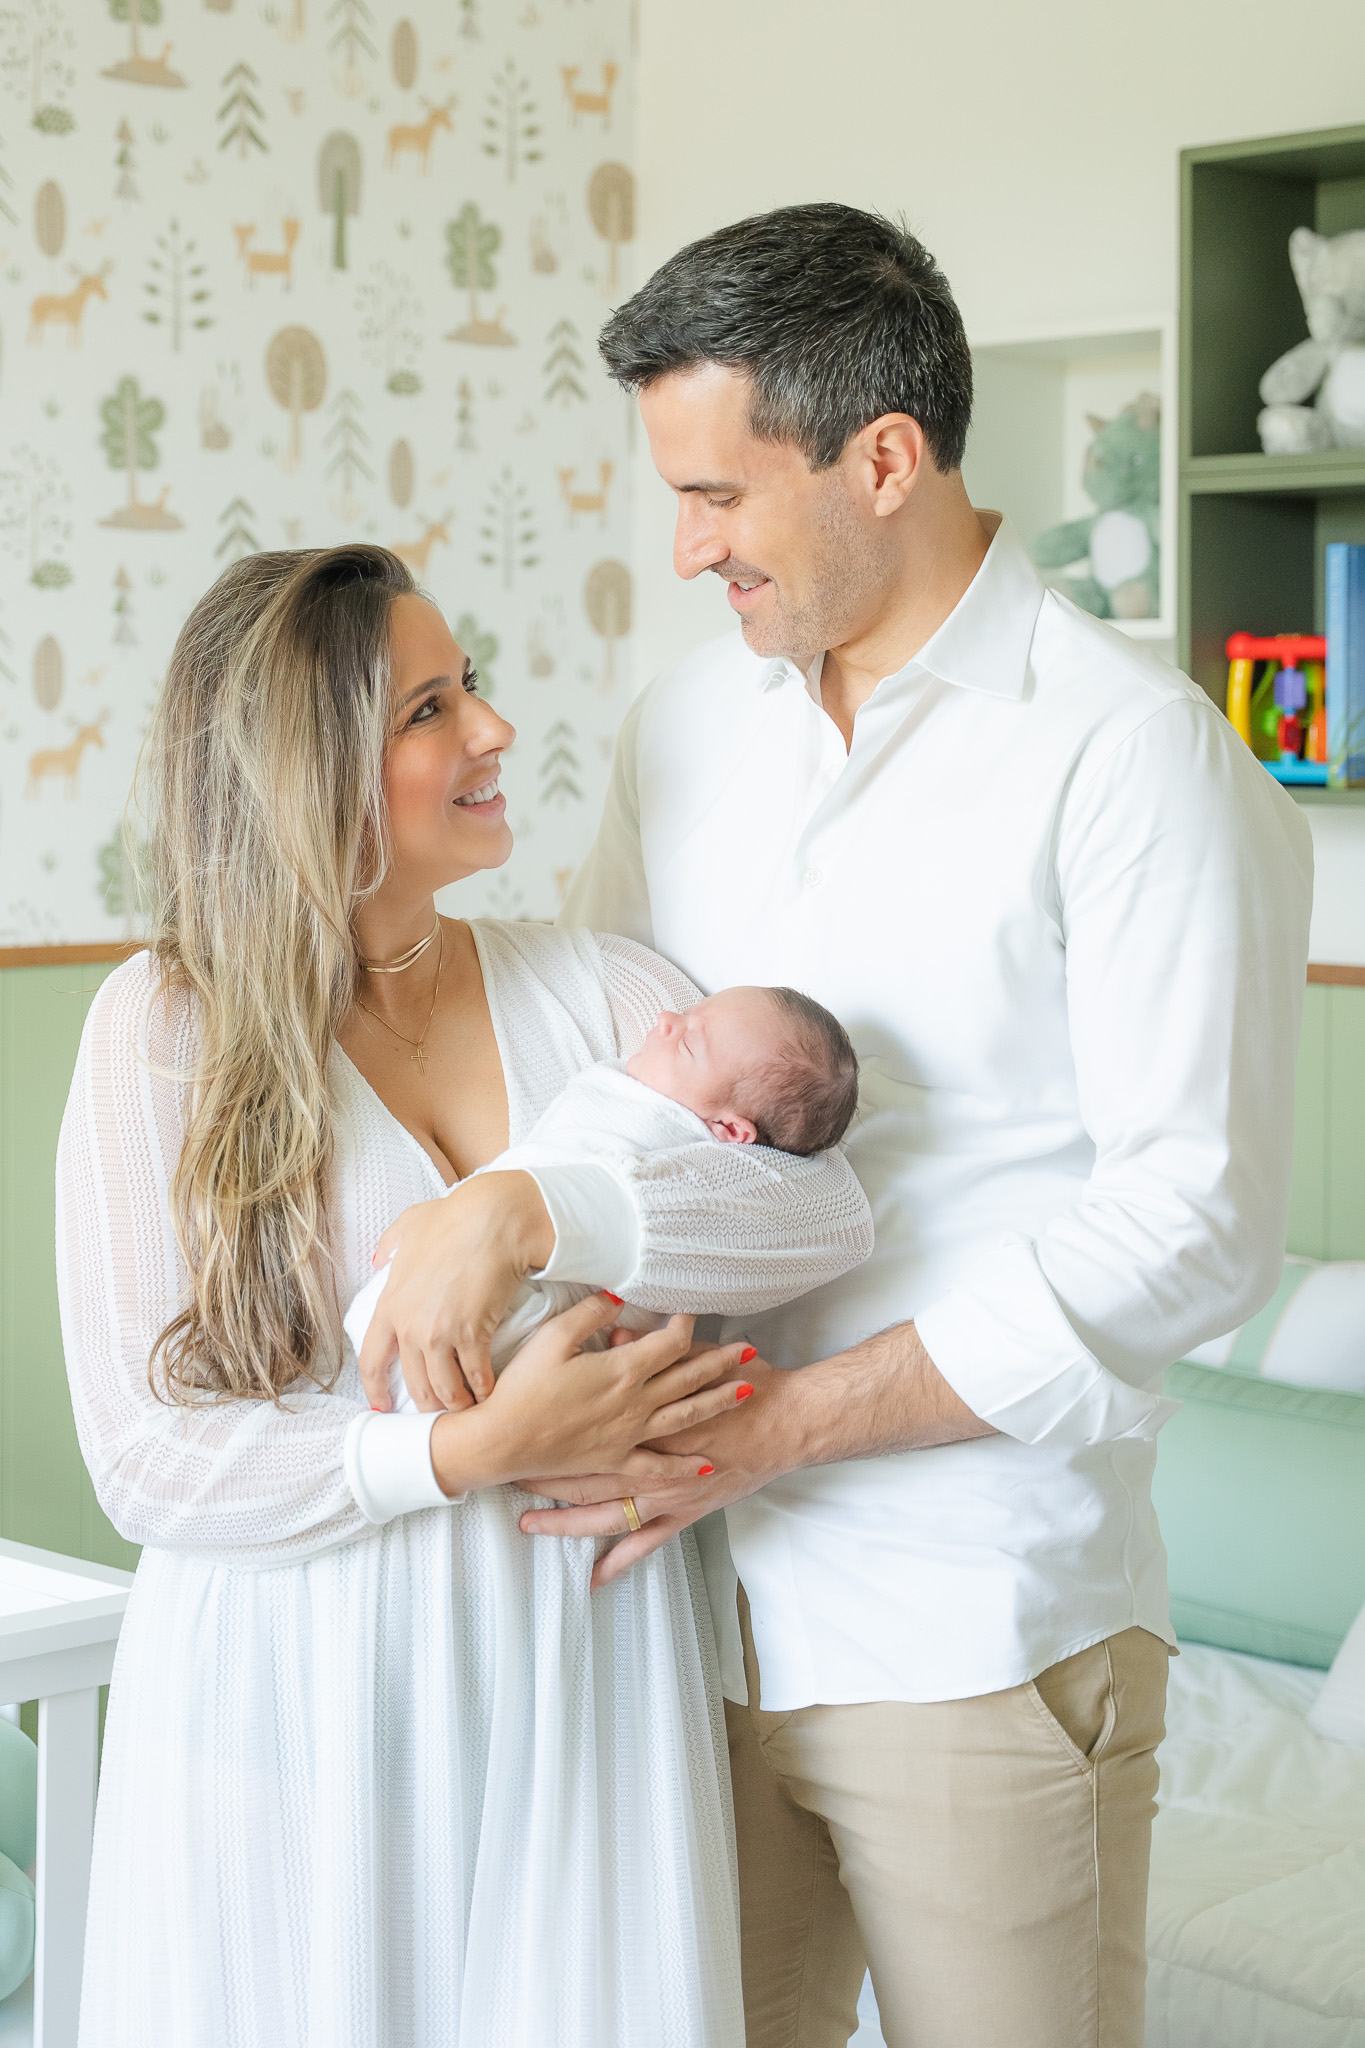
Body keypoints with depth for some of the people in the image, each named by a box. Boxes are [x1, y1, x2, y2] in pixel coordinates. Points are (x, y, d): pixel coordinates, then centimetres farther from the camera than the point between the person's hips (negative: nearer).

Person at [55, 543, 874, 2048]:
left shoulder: (591, 988, 4)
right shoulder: (166, 1028, -4)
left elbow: (822, 1210, -12)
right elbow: (144, 1458, -10)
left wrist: (524, 1213, -24)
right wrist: (480, 1450, -20)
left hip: (572, 1684, 2)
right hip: (295, 1699, -2)